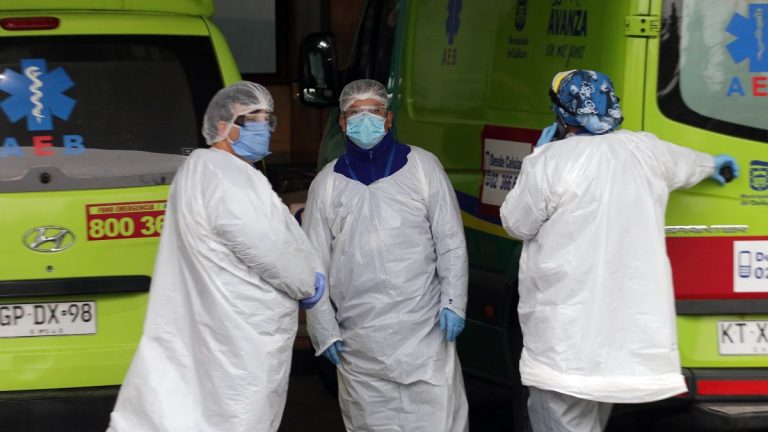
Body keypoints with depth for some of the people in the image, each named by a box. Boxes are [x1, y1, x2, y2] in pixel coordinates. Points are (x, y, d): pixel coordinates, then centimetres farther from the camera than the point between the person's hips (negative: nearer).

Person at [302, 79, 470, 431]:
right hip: (359, 341, 2)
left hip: (424, 330, -1)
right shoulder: (327, 183, 6)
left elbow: (450, 241, 4)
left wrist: (453, 302, -5)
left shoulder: (422, 167, 3)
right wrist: (324, 330, 4)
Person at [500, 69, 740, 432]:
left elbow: (516, 224, -2)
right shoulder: (645, 150, 6)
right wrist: (713, 164, 54)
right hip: (628, 320, 7)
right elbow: (684, 163, 30)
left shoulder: (551, 161, -14)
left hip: (568, 330, -7)